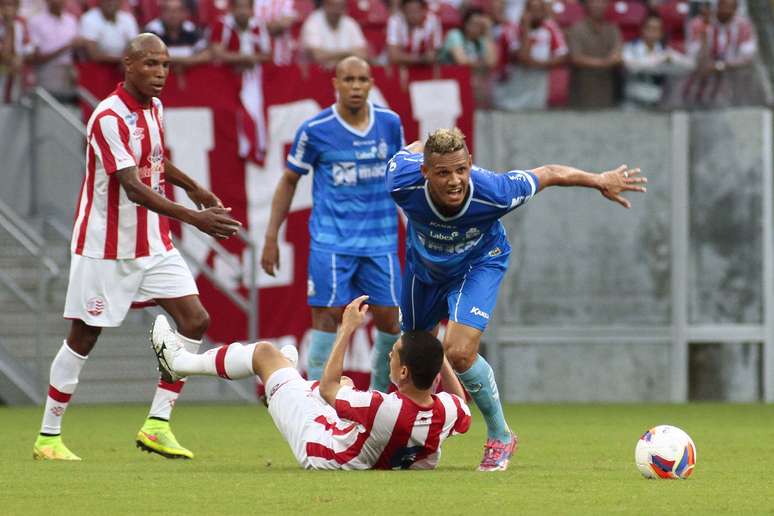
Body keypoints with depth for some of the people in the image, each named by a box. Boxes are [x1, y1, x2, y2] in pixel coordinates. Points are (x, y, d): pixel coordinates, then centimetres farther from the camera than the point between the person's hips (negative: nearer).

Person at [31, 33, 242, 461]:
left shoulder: (154, 107, 6)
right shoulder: (109, 117, -22)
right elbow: (133, 188, -30)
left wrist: (194, 188, 31)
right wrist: (194, 218, -37)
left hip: (153, 244, 8)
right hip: (106, 247, -8)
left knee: (195, 320, -4)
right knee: (83, 337, 0)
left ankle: (156, 425, -1)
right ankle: (48, 437, 12)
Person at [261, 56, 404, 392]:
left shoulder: (390, 124, 3)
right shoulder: (315, 130, -6)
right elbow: (289, 181, 5)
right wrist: (271, 237, 2)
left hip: (379, 240, 3)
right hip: (331, 240, -3)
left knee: (389, 321, 2)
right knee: (328, 316, -10)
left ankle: (379, 395, 22)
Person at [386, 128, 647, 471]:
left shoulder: (493, 192, -39)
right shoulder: (402, 182, -37)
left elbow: (548, 174, -20)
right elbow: (412, 150, -12)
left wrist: (601, 181, -5)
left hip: (479, 263, -3)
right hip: (424, 264, 3)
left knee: (459, 352, -24)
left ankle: (500, 436, 0)